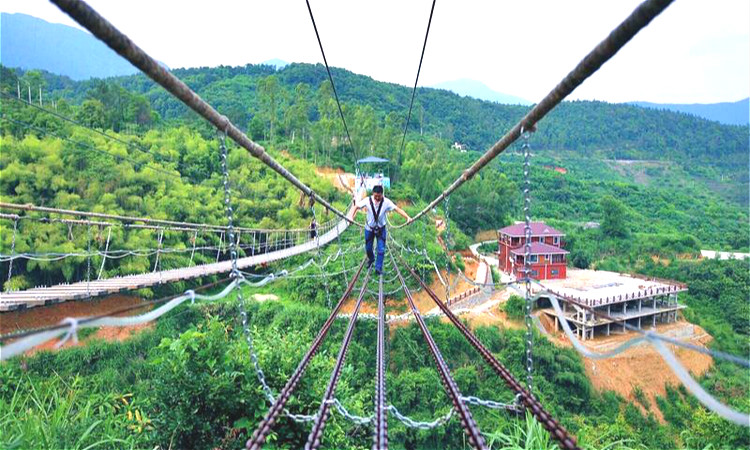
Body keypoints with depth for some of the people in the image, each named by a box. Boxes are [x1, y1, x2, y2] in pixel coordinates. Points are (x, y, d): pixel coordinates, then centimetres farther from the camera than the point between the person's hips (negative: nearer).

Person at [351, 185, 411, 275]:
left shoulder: (386, 202, -19)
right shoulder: (367, 200, -17)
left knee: (381, 250, -3)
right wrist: (351, 216, -19)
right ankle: (371, 259, 48)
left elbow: (397, 209, -24)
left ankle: (378, 268, 12)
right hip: (369, 228, 1)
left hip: (381, 229, -1)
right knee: (368, 247, 16)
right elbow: (357, 206, -6)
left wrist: (407, 217, -35)